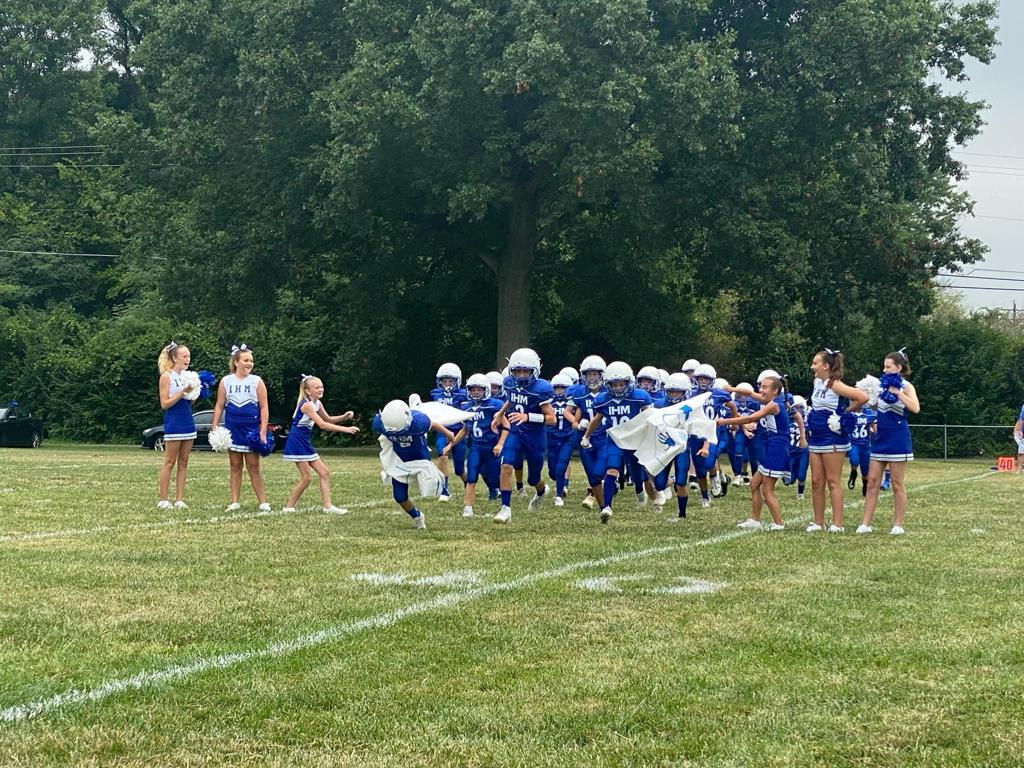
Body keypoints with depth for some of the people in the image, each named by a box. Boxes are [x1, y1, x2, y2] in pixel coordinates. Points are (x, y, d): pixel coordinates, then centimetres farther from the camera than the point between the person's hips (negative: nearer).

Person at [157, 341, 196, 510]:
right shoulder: (166, 376, -7)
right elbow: (164, 404, -11)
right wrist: (182, 392, -18)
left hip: (188, 422, 7)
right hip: (174, 424, -7)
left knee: (183, 463, 5)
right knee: (170, 463, -4)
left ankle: (179, 499, 6)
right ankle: (163, 500, 0)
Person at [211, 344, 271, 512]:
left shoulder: (257, 381, 1)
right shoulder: (226, 381, 4)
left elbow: (264, 408, 0)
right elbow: (219, 406, 7)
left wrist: (263, 432, -7)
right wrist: (214, 428, 0)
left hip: (251, 428, -1)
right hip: (232, 428, 2)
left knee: (253, 467, -3)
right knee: (235, 466, 6)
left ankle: (263, 502, 0)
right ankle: (235, 502, 10)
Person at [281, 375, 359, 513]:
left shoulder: (317, 403, 7)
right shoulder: (307, 405, -20)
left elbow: (328, 419, 22)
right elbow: (322, 425, -28)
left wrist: (344, 417, 3)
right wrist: (346, 429, -30)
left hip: (306, 443, 9)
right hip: (296, 443, -9)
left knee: (324, 472, 6)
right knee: (306, 478, -7)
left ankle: (327, 506, 8)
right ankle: (289, 507, 3)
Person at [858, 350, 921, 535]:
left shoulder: (906, 386, -7)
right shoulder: (884, 385, 11)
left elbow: (915, 408, -27)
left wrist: (898, 392, -24)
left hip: (897, 438, -7)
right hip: (881, 437, 7)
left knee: (897, 484, 0)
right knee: (872, 481, 3)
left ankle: (898, 525, 6)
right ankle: (865, 524, 3)